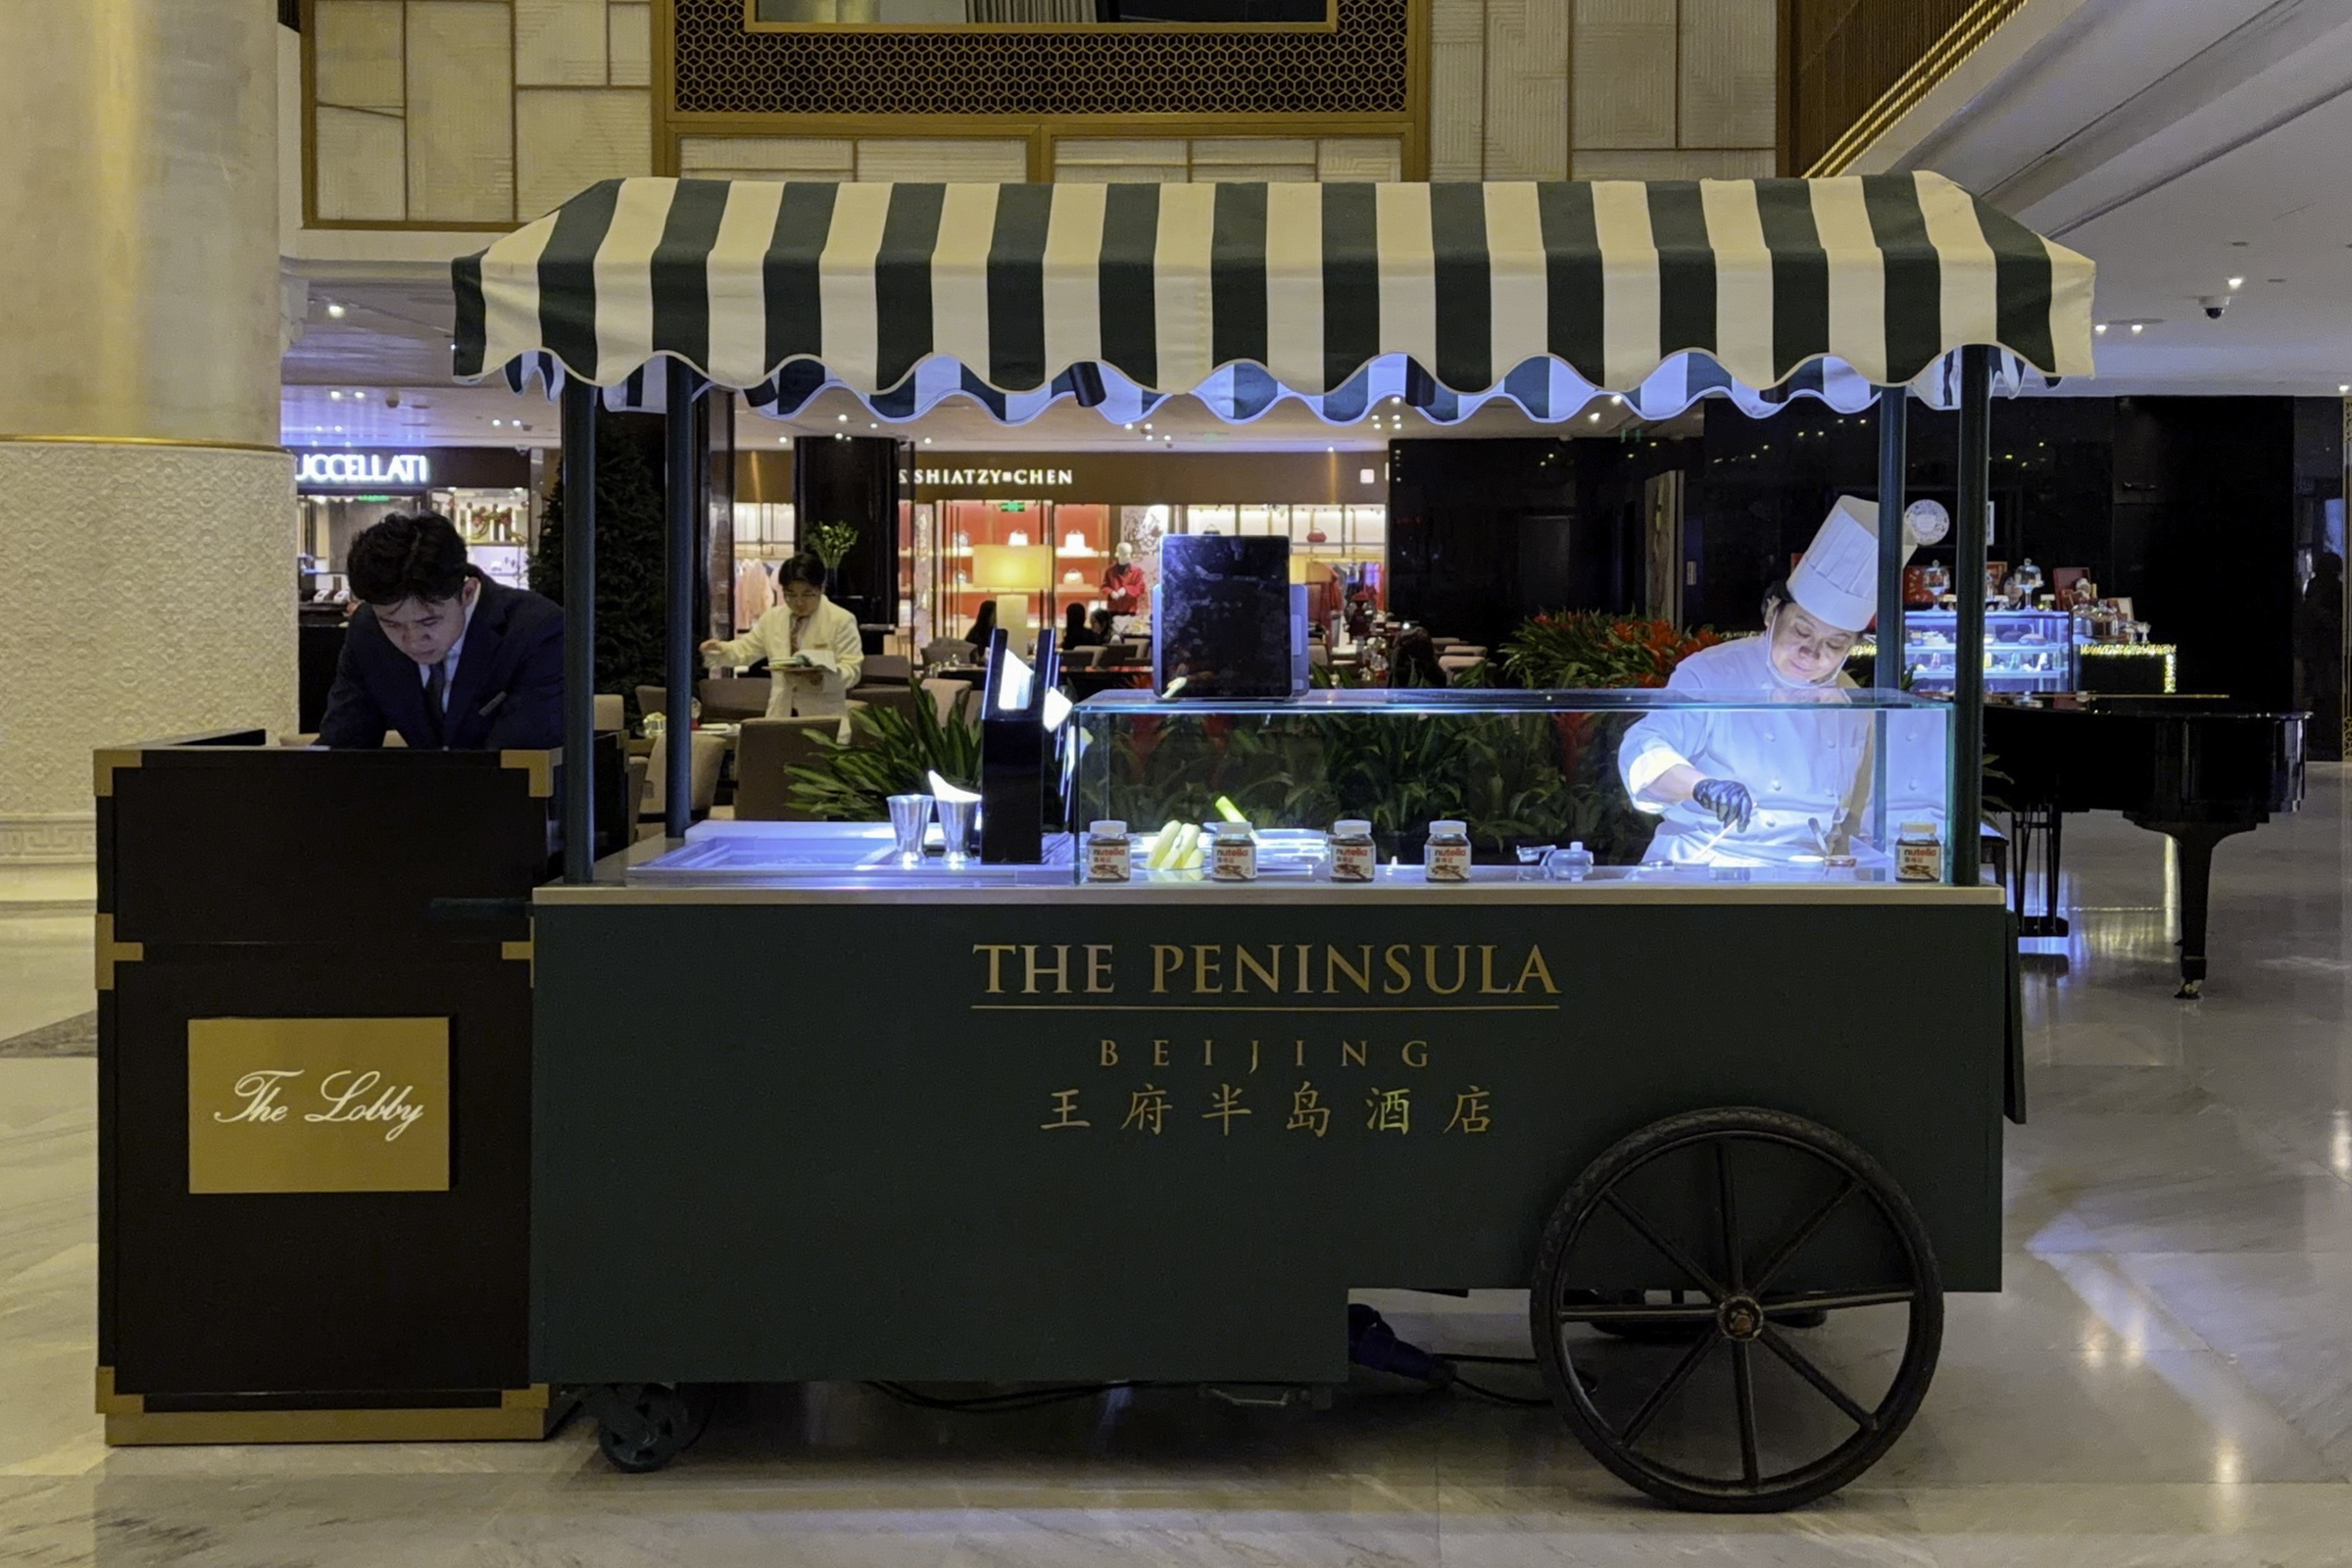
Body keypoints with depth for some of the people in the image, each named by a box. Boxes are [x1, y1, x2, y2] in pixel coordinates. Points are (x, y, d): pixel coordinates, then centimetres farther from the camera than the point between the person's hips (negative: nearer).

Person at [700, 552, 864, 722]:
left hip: (824, 716, -4)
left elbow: (852, 671, -7)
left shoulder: (841, 620, -2)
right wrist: (720, 649, 1)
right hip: (781, 714, 4)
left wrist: (821, 677, -25)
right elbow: (746, 650, 21)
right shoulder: (773, 619, 12)